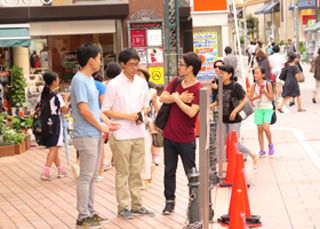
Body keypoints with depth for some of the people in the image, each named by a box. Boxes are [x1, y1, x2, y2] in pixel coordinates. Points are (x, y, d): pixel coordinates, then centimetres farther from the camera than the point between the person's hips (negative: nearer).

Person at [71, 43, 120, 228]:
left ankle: (90, 212, 21)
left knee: (92, 176, 14)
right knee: (86, 176, -4)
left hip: (96, 136, 10)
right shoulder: (80, 80, -16)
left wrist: (107, 121, 6)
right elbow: (83, 109, -21)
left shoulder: (90, 79, 14)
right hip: (86, 135, -10)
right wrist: (101, 126, -11)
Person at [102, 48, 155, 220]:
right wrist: (127, 116, -15)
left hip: (139, 134, 5)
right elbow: (106, 110, -7)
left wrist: (142, 114, -4)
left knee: (137, 171, 11)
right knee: (122, 172, 1)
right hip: (121, 135, -5)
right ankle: (123, 207, 8)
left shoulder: (142, 83, 8)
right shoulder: (114, 85, -8)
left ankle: (137, 205, 19)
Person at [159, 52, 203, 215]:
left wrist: (176, 99, -16)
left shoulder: (198, 89, -16)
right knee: (169, 170, 12)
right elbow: (162, 98, -2)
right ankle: (169, 201, 22)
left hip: (186, 139, -6)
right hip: (169, 135, 6)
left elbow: (191, 112, -25)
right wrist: (179, 98, -16)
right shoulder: (176, 81, 5)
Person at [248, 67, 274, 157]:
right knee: (259, 129, 1)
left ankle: (270, 144, 8)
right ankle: (262, 150, 8)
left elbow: (271, 98, -7)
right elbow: (250, 98, 2)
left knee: (266, 128, -18)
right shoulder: (254, 85, 1)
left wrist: (265, 92, -23)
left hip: (268, 109, -3)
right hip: (258, 109, 3)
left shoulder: (268, 84, -8)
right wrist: (257, 97, -17)